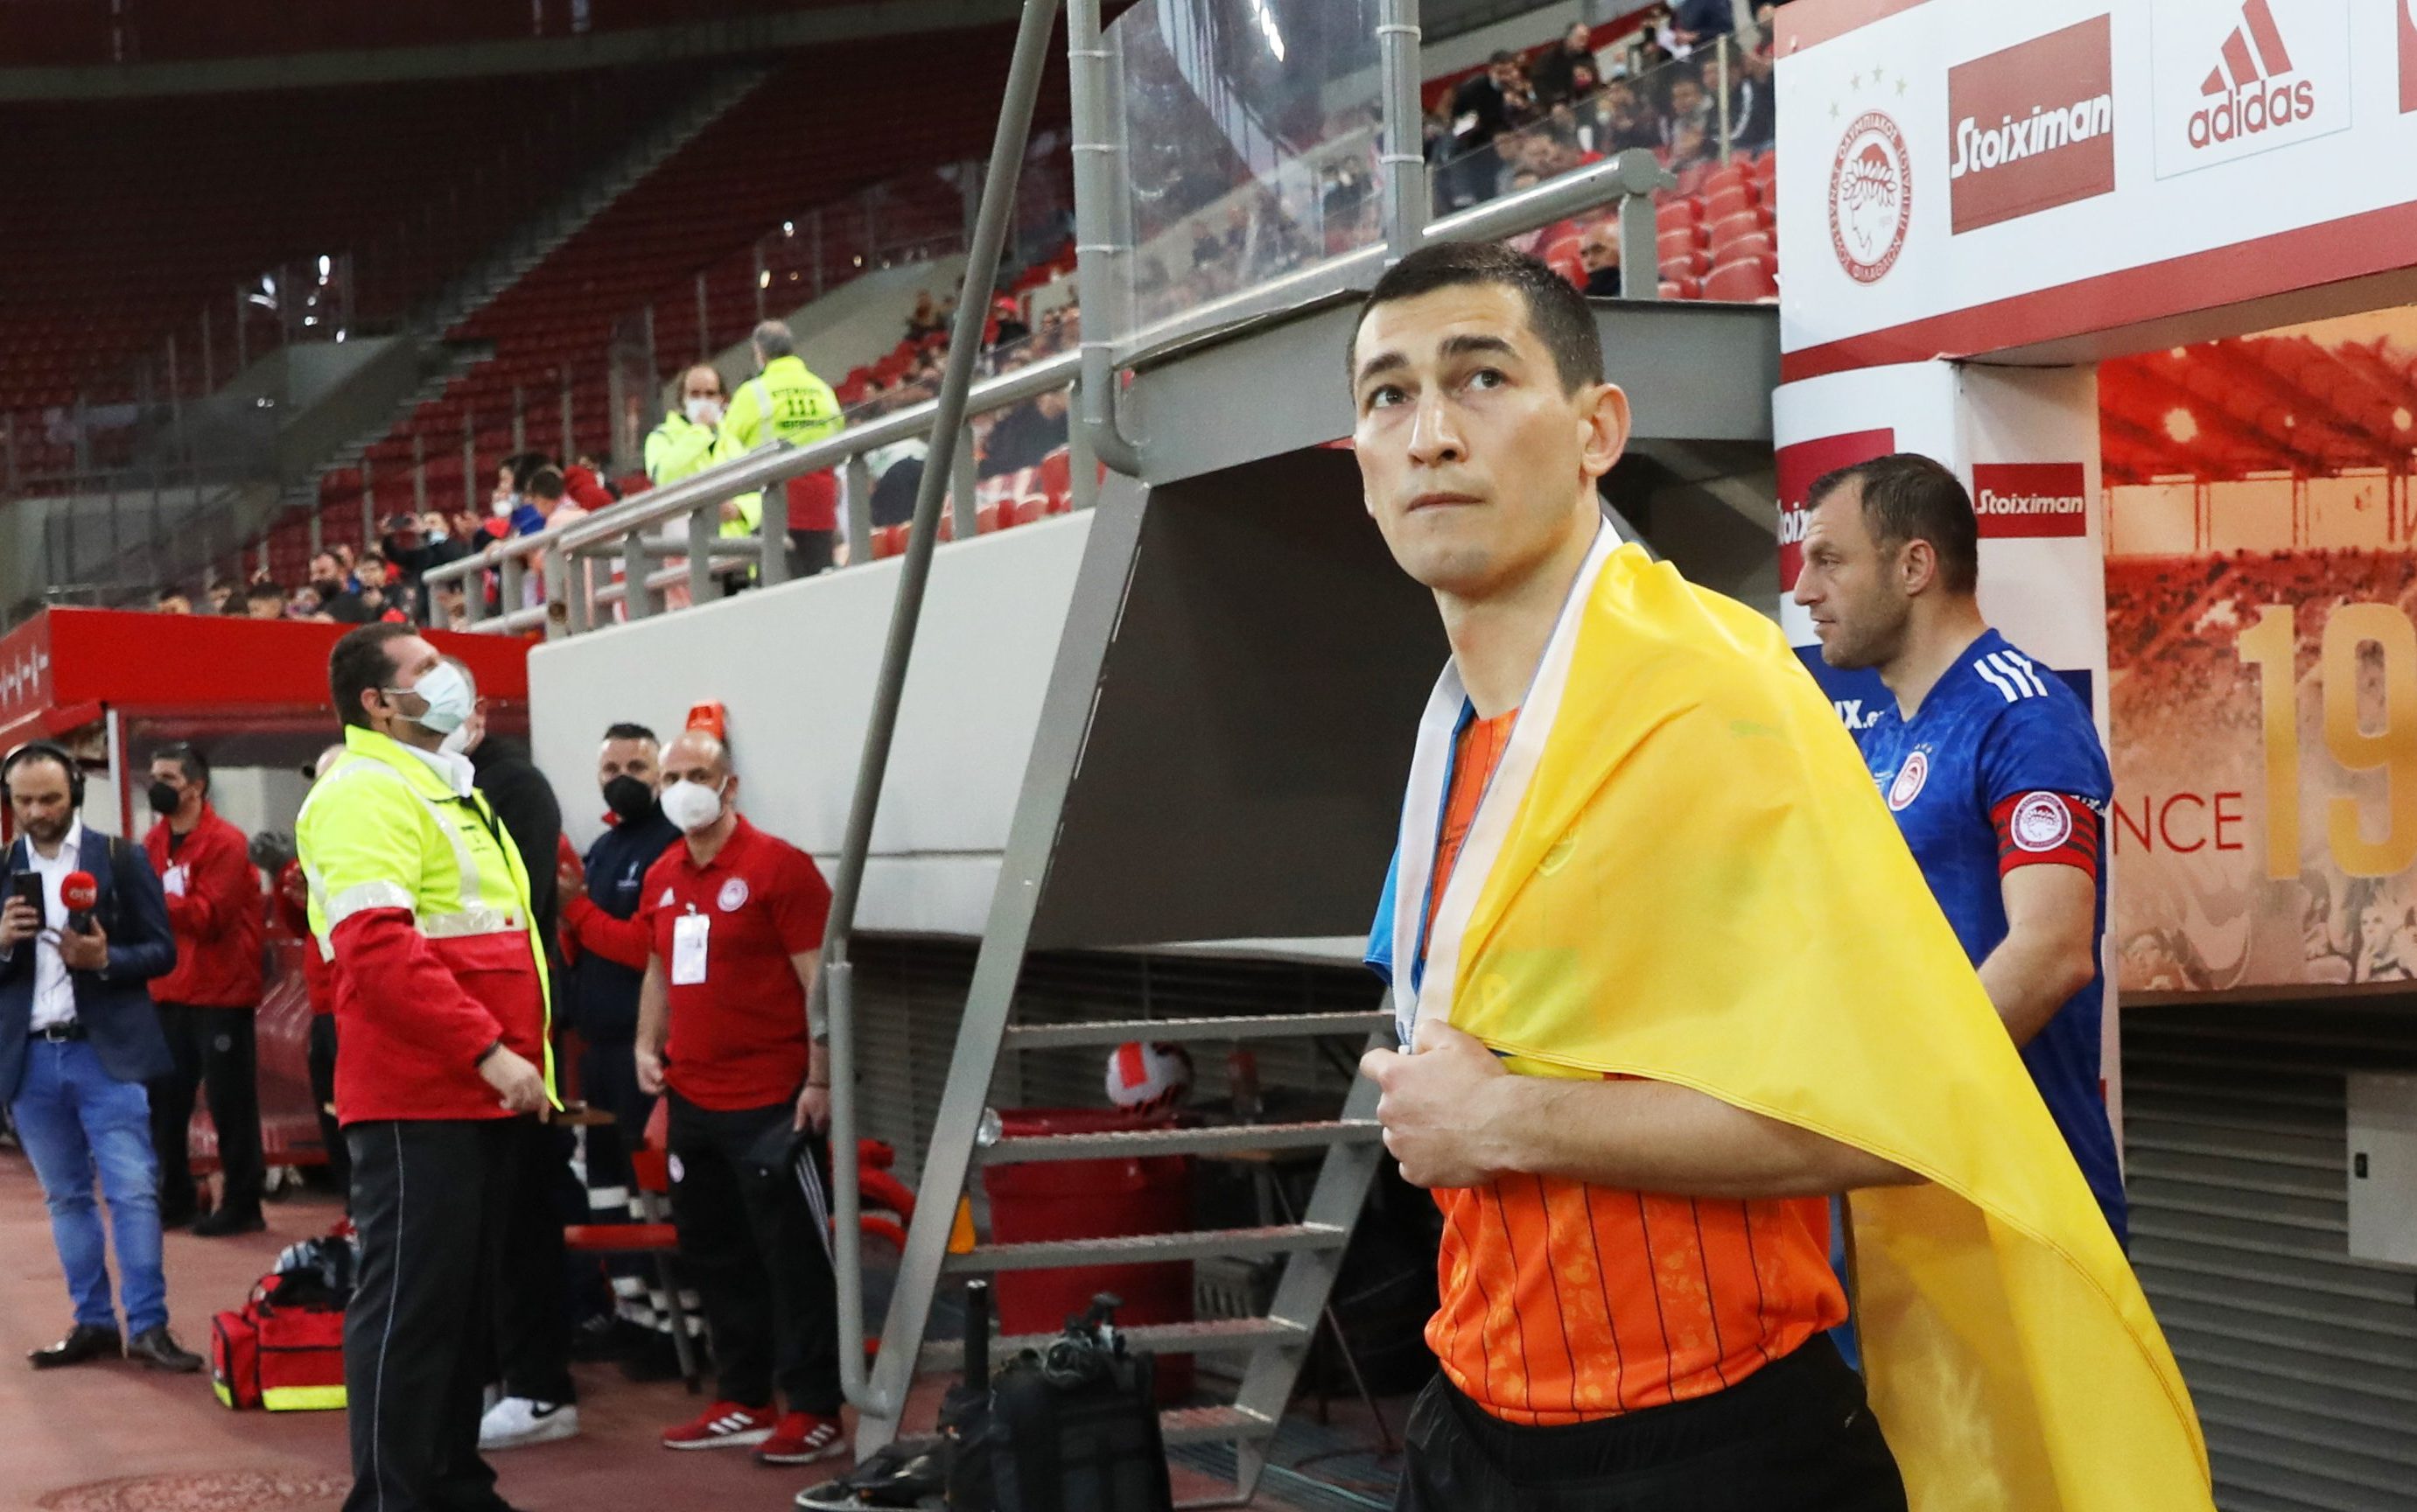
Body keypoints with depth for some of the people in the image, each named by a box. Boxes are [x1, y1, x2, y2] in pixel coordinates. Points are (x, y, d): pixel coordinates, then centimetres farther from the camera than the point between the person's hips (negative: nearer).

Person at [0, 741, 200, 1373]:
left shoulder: (118, 859, 0)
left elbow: (162, 950, -1)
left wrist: (105, 959, -19)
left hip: (105, 1052, -3)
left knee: (133, 1190, -7)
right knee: (66, 1197, 10)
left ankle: (148, 1326, -3)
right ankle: (93, 1323, 16)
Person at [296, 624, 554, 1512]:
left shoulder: (445, 789, 21)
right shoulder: (366, 793, -12)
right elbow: (378, 949, -24)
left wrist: (517, 1053, 18)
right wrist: (488, 1050, -24)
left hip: (475, 1092, 10)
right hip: (417, 1096, -10)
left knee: (464, 1296, 15)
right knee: (409, 1299, -5)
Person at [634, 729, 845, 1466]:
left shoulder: (777, 865, -9)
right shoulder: (661, 878, 11)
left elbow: (819, 980, -12)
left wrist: (820, 1079, -16)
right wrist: (647, 1046, 9)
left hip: (770, 1101, -7)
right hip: (692, 1099, 8)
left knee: (793, 1258, -3)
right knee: (713, 1253, 13)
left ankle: (816, 1411, 2)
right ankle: (742, 1401, 24)